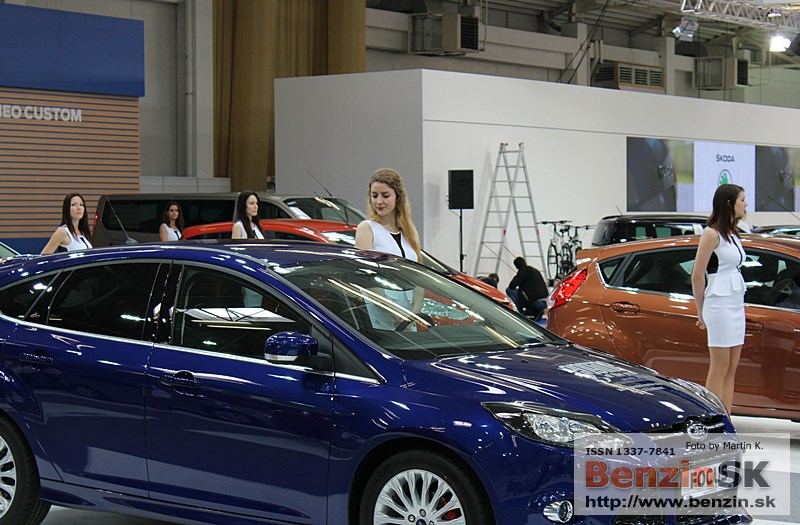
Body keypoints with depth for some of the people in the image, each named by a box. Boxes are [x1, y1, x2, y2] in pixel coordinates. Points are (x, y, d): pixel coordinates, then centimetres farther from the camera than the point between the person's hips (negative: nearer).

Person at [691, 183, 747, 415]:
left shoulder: (732, 233, 15)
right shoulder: (712, 233, -11)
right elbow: (697, 276, -12)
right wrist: (701, 312, -4)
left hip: (736, 305, 8)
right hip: (720, 304, -8)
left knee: (731, 370, 8)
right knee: (719, 370, -5)